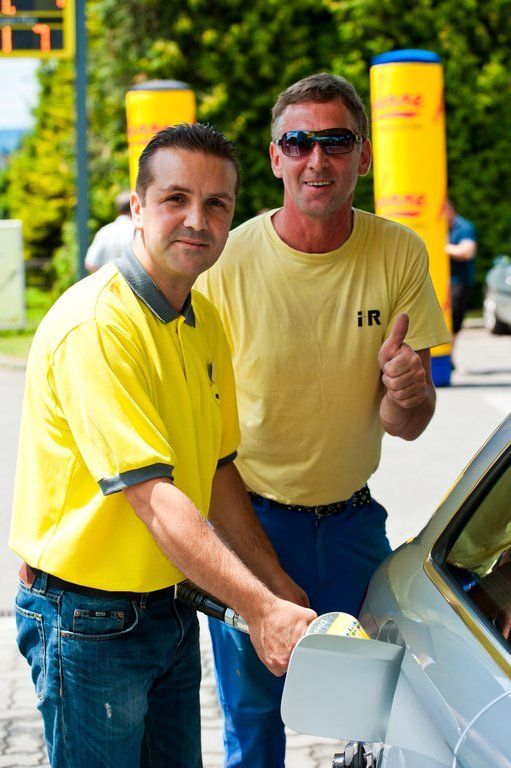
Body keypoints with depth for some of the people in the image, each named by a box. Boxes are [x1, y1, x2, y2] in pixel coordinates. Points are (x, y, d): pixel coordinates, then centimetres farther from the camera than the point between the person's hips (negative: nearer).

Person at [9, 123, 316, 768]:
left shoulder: (205, 322, 7)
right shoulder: (93, 325, -23)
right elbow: (151, 496, -29)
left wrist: (276, 581, 8)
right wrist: (258, 607, -33)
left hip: (172, 607, 8)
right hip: (88, 617, -8)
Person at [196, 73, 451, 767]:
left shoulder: (399, 256, -7)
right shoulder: (227, 262, -14)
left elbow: (406, 426, -6)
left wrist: (408, 392, -29)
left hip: (353, 521, 2)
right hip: (249, 519, -2)